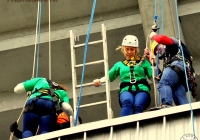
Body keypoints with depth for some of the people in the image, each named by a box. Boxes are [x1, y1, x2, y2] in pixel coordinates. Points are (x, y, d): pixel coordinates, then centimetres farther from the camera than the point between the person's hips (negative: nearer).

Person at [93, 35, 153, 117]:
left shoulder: (143, 62, 24)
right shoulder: (119, 65, 29)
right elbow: (109, 76, 19)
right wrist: (99, 81, -1)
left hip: (142, 90, 0)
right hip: (126, 91, 0)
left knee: (138, 106, -37)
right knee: (127, 102, -38)